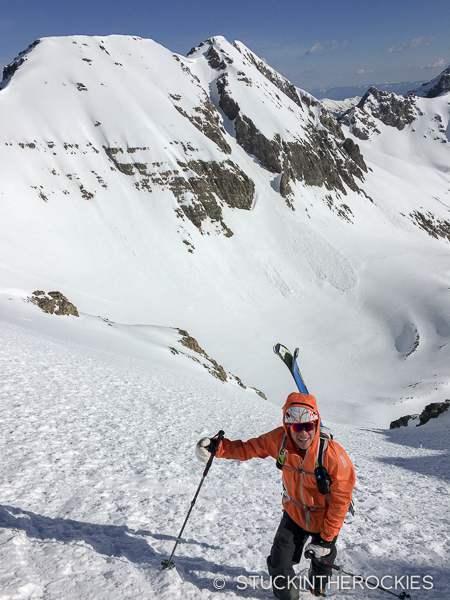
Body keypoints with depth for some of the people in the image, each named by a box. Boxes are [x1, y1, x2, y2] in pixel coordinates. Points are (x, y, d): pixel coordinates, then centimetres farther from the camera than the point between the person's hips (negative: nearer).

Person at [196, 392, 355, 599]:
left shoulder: (334, 455, -34)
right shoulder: (279, 440, -26)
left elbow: (341, 500, -22)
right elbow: (248, 449, -13)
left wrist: (327, 539, -15)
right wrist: (217, 447, -30)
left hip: (324, 517, -1)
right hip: (294, 512, 2)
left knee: (322, 560, 25)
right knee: (279, 564, 3)